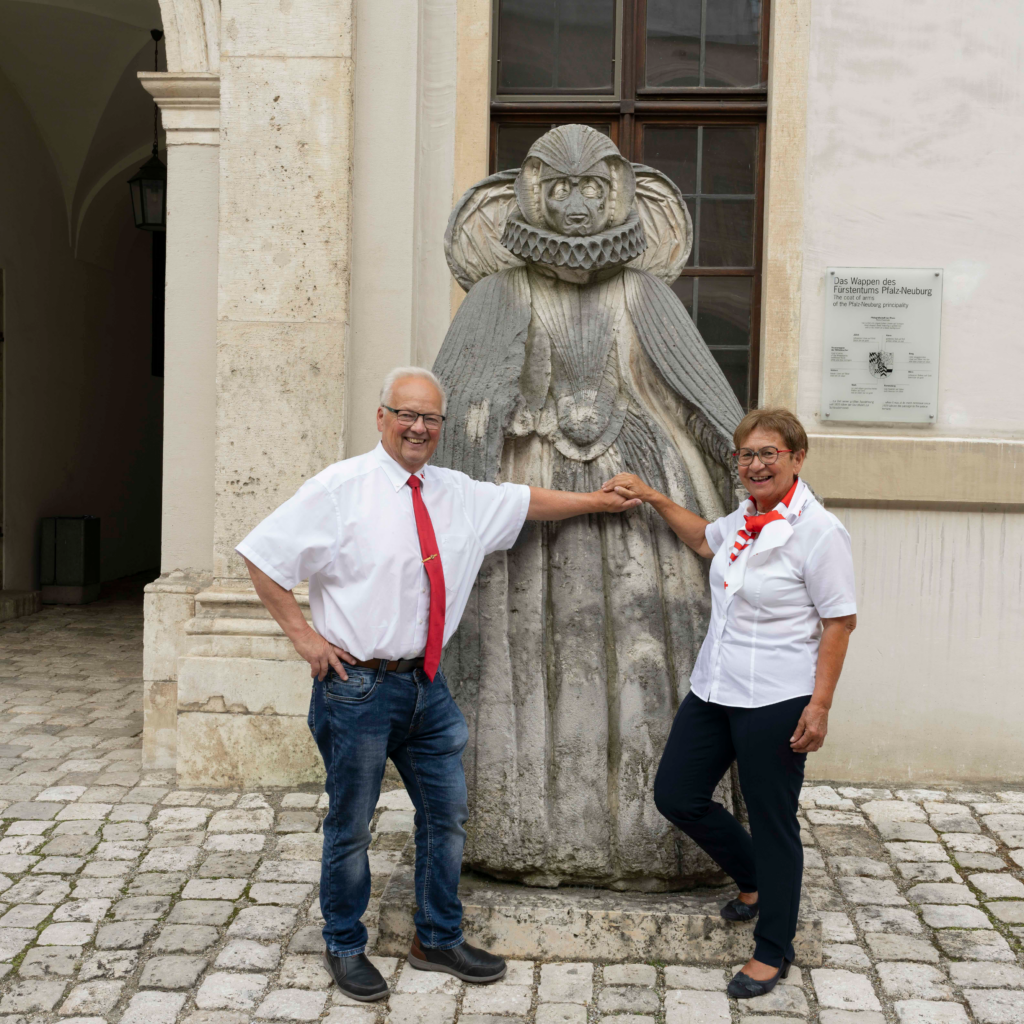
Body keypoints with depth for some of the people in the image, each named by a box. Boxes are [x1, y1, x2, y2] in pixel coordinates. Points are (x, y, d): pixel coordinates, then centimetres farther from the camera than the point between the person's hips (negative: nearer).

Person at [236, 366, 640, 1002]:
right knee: (351, 825, 8)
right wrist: (303, 634, -11)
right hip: (359, 685, -6)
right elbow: (261, 555, -9)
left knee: (447, 814, 15)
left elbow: (527, 502, 22)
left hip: (427, 684, 6)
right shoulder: (343, 487, -11)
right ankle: (345, 948, 29)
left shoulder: (458, 494, 7)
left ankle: (439, 941, 34)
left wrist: (596, 501, 25)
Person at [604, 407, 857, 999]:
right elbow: (703, 538, 30)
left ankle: (774, 951, 21)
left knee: (771, 821, 3)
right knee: (677, 796, 13)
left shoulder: (818, 532, -14)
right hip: (714, 688, 8)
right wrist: (651, 497, 23)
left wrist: (820, 705, -18)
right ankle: (754, 882, 37)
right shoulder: (746, 519, 8)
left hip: (776, 702, -8)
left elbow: (839, 622, -14)